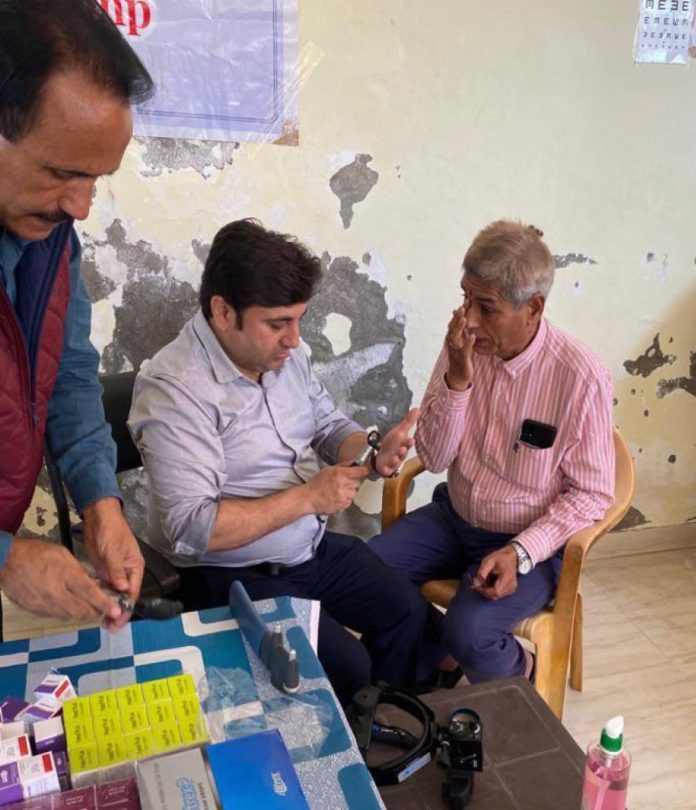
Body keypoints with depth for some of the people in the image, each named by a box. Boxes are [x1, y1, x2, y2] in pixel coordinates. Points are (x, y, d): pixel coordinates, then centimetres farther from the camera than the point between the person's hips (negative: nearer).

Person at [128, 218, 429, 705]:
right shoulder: (173, 390, -24)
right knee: (346, 665, -16)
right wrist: (307, 497, -26)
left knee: (408, 609, 10)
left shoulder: (284, 352, -1)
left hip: (314, 547, 8)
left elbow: (328, 426, 11)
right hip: (235, 576, -7)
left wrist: (374, 454, -12)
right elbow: (190, 529, -28)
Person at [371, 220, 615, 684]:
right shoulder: (464, 348, -9)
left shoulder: (581, 376, -21)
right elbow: (433, 459, -8)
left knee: (468, 633, -25)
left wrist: (520, 553, -25)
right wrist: (457, 380, -23)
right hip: (453, 518, 5)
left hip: (530, 542, -4)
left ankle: (517, 675, 11)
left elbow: (592, 494, -13)